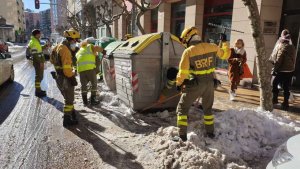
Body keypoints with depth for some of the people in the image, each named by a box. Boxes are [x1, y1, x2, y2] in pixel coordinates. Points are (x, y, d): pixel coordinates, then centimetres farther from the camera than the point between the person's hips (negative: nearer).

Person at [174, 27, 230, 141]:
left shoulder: (188, 51, -15)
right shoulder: (211, 47, -3)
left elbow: (183, 71, -15)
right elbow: (225, 54, 13)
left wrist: (179, 83, 3)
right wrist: (224, 42, 29)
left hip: (195, 84, -5)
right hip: (209, 83, 5)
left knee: (182, 108, 9)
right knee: (208, 108, 25)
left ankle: (182, 135, 6)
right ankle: (210, 132, 33)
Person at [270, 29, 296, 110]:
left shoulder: (282, 46, -12)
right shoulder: (292, 46, 11)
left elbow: (278, 60, -15)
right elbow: (293, 58, 15)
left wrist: (274, 70, -10)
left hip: (282, 70, -7)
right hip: (290, 70, 7)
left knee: (274, 84, 7)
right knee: (286, 87, 9)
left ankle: (275, 99, 9)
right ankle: (285, 103, 13)